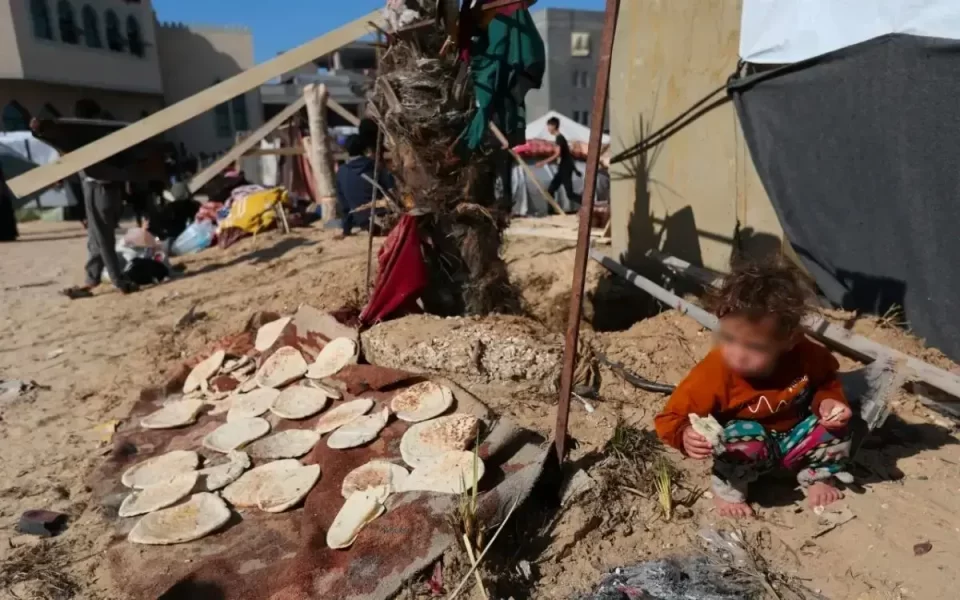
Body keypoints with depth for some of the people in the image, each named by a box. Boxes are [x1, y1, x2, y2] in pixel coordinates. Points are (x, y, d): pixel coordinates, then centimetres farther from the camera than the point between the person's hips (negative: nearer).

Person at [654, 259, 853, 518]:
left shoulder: (806, 355, -22)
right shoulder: (714, 372, -34)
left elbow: (827, 382, 3)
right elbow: (672, 418, -29)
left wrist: (828, 401, -19)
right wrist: (687, 435, -51)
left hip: (794, 439, 5)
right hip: (748, 447, -4)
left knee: (835, 424, -15)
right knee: (746, 437, -35)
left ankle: (818, 477, 14)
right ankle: (728, 490, -4)